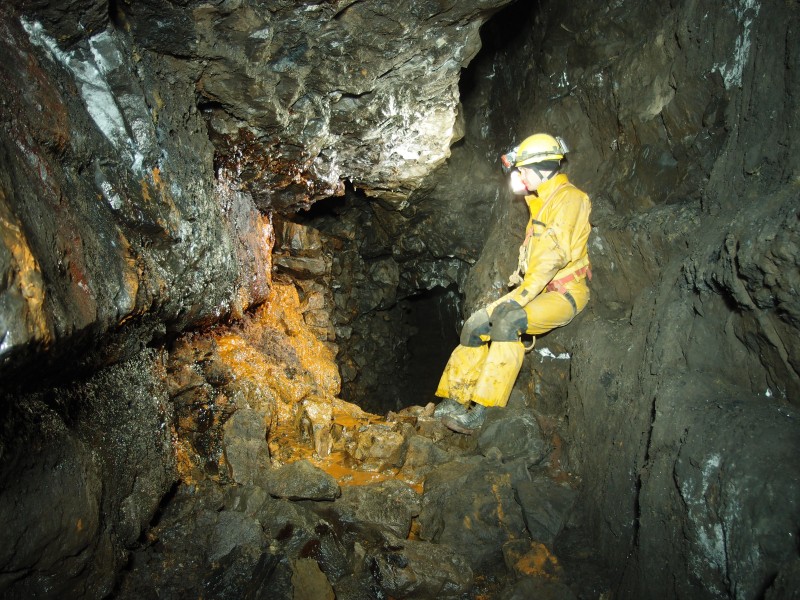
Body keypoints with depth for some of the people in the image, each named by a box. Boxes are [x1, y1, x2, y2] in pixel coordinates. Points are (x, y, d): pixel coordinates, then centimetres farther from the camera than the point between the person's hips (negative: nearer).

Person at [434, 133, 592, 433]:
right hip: (538, 289, 9)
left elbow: (552, 257, -21)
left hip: (564, 292, -9)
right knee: (475, 325, -4)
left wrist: (520, 298, -23)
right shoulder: (541, 203, 20)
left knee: (507, 322, -33)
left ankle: (482, 411, -32)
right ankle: (454, 402, -2)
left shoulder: (568, 198, -11)